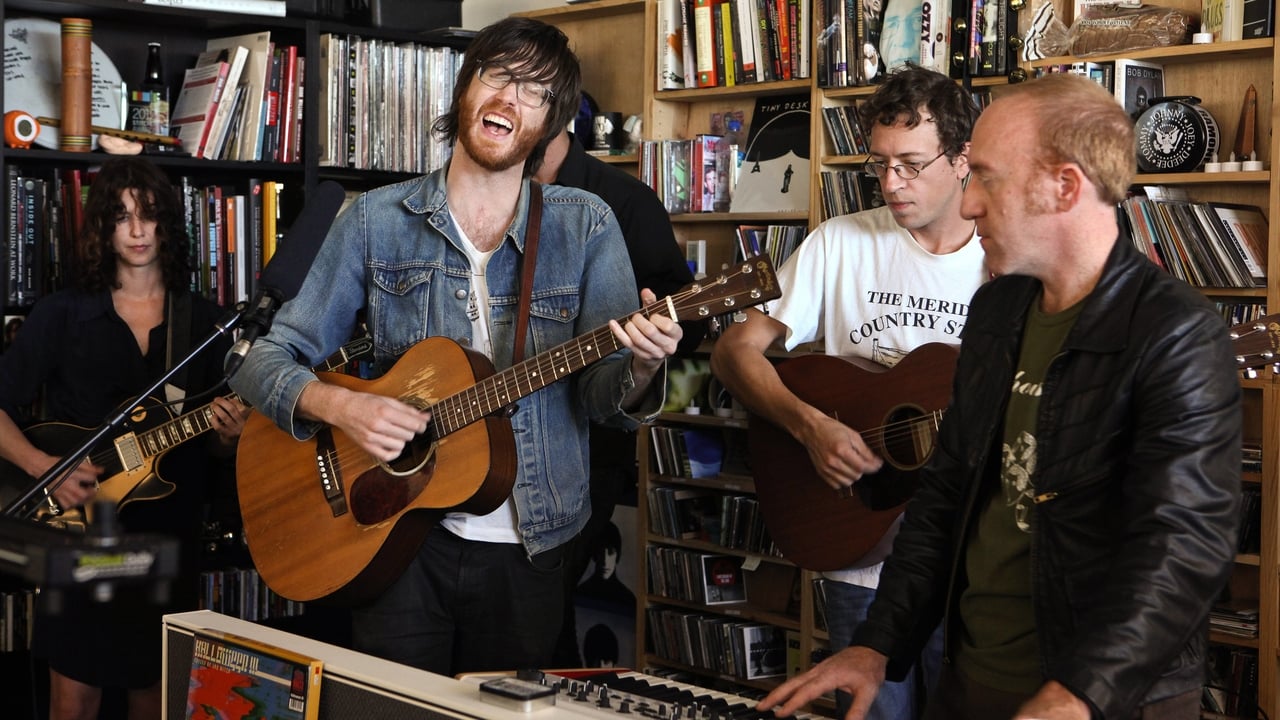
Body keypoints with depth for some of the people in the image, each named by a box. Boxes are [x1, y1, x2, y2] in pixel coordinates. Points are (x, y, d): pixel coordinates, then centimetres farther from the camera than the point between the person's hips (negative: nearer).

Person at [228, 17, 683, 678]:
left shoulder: (584, 227, -1)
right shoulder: (377, 220, -1)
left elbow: (602, 396, -4)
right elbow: (266, 362, 0)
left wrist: (639, 369, -27)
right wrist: (339, 406, -20)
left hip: (528, 548, 1)